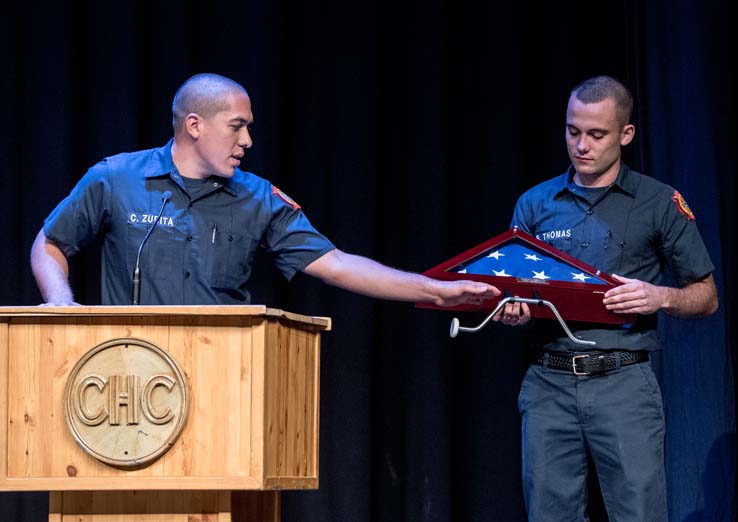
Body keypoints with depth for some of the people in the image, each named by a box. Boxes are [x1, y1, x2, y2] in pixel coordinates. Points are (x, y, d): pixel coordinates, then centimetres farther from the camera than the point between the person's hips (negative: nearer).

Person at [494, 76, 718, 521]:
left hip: (623, 383, -3)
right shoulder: (536, 204, 12)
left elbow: (706, 298, 9)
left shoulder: (661, 204, 5)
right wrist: (513, 311, -8)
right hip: (549, 384, 3)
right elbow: (510, 290, 15)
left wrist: (660, 297, -12)